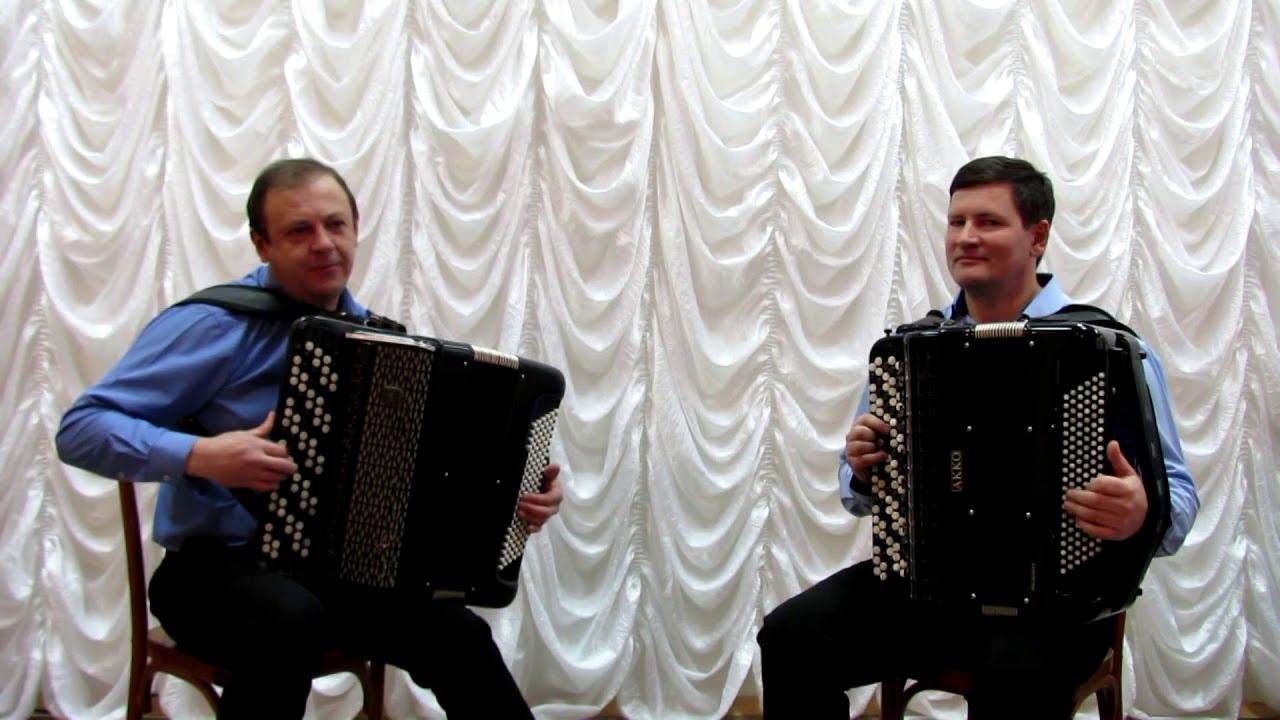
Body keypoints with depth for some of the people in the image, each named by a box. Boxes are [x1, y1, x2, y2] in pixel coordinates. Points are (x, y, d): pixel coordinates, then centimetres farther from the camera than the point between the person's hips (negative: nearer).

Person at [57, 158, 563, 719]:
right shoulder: (215, 324, -11)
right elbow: (80, 429, -14)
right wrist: (200, 455, -28)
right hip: (215, 568, -4)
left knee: (462, 636, -18)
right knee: (292, 617, -37)